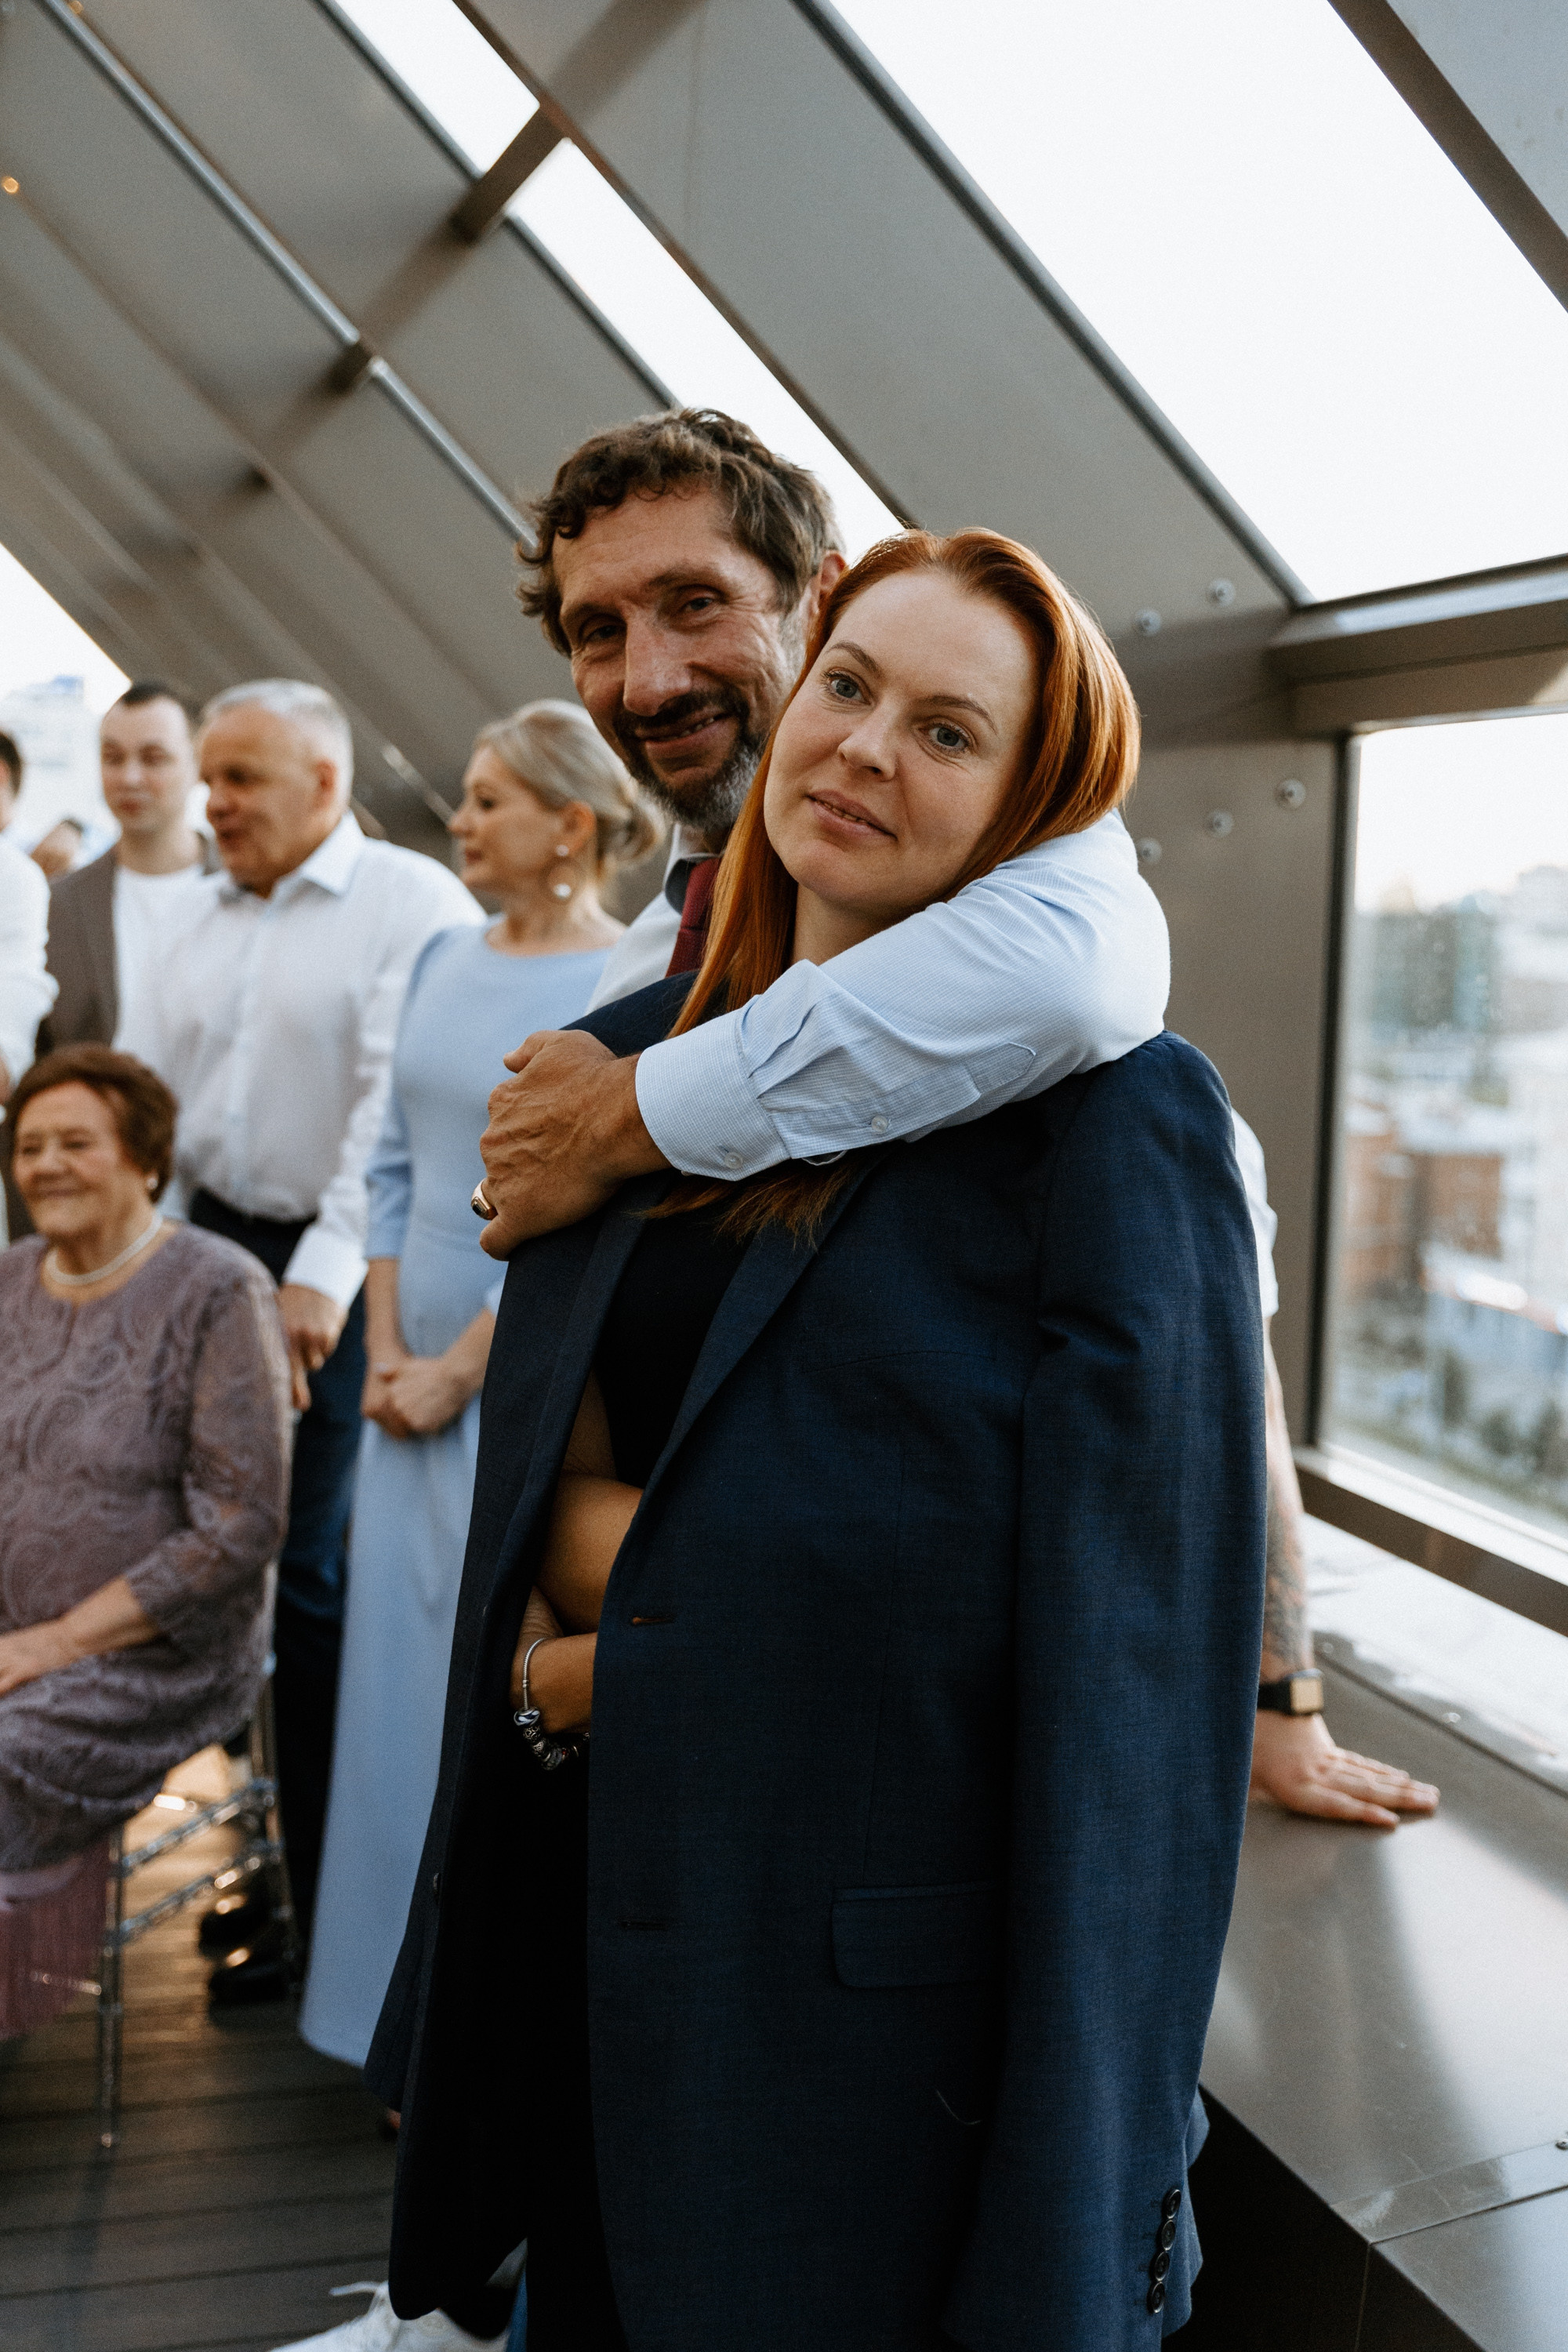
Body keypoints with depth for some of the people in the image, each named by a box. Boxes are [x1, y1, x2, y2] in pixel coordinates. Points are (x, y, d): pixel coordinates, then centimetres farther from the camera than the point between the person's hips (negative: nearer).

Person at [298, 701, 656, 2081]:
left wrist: (455, 1372, -12)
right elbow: (398, 1164, 12)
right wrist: (386, 1350, 3)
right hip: (417, 1387, 7)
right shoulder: (446, 961, 11)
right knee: (402, 1692, 12)